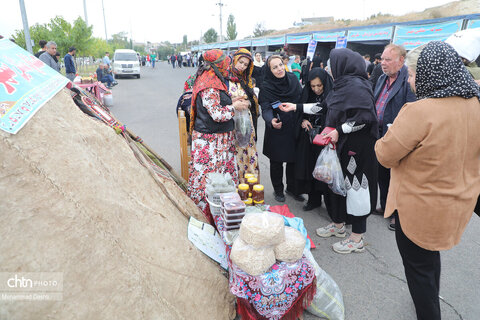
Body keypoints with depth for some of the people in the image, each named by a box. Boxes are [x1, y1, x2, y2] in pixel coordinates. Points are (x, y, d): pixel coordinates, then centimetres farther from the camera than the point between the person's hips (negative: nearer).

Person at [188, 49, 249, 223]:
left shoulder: (213, 82, 12)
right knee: (208, 175, 0)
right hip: (210, 140, -10)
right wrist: (234, 107, -11)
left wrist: (232, 101, 8)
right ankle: (204, 211, 15)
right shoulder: (209, 88, -20)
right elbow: (217, 114, -24)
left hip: (220, 138, 10)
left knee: (224, 169, 16)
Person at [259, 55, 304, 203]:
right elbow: (266, 109, -20)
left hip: (294, 128, 4)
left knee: (294, 159, 13)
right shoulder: (266, 87, -12)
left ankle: (292, 188, 34)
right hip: (277, 131, -3)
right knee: (276, 162, 9)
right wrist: (271, 120, -40)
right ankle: (278, 190, 30)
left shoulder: (293, 79, 0)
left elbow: (302, 100, 7)